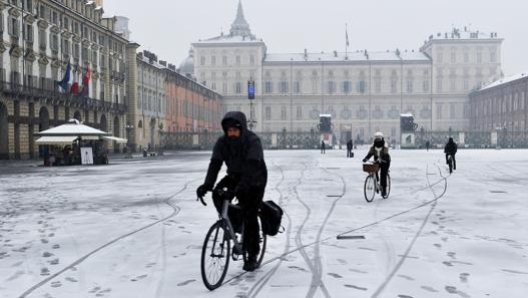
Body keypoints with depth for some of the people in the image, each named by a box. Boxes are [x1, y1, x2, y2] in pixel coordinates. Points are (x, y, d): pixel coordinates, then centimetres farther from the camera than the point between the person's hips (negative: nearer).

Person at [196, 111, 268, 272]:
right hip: (235, 176, 4)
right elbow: (215, 163, -22)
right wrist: (207, 185, -37)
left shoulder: (253, 141, -26)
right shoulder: (222, 142, -12)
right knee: (218, 193, -24)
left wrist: (242, 186, -53)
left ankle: (252, 256, 4)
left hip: (255, 180, -4)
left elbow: (251, 166, -38)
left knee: (249, 215, -9)